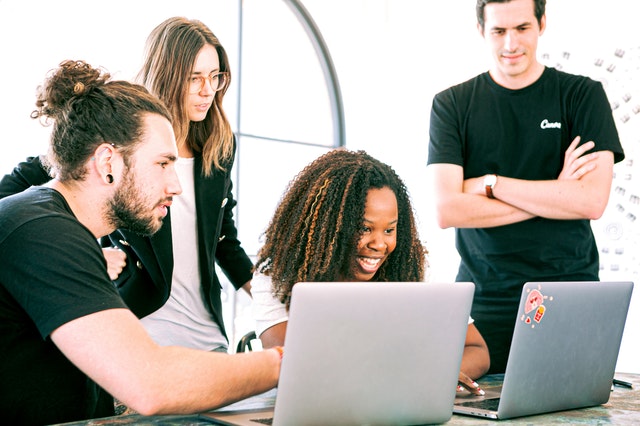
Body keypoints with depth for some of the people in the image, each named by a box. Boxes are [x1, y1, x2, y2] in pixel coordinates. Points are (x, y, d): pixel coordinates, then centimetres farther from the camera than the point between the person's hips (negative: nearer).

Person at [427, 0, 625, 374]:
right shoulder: (452, 105, 5)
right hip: (484, 300, 1)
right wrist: (554, 196, -8)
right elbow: (447, 210, -7)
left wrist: (489, 183, -8)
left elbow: (592, 201, -8)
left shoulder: (583, 95, 4)